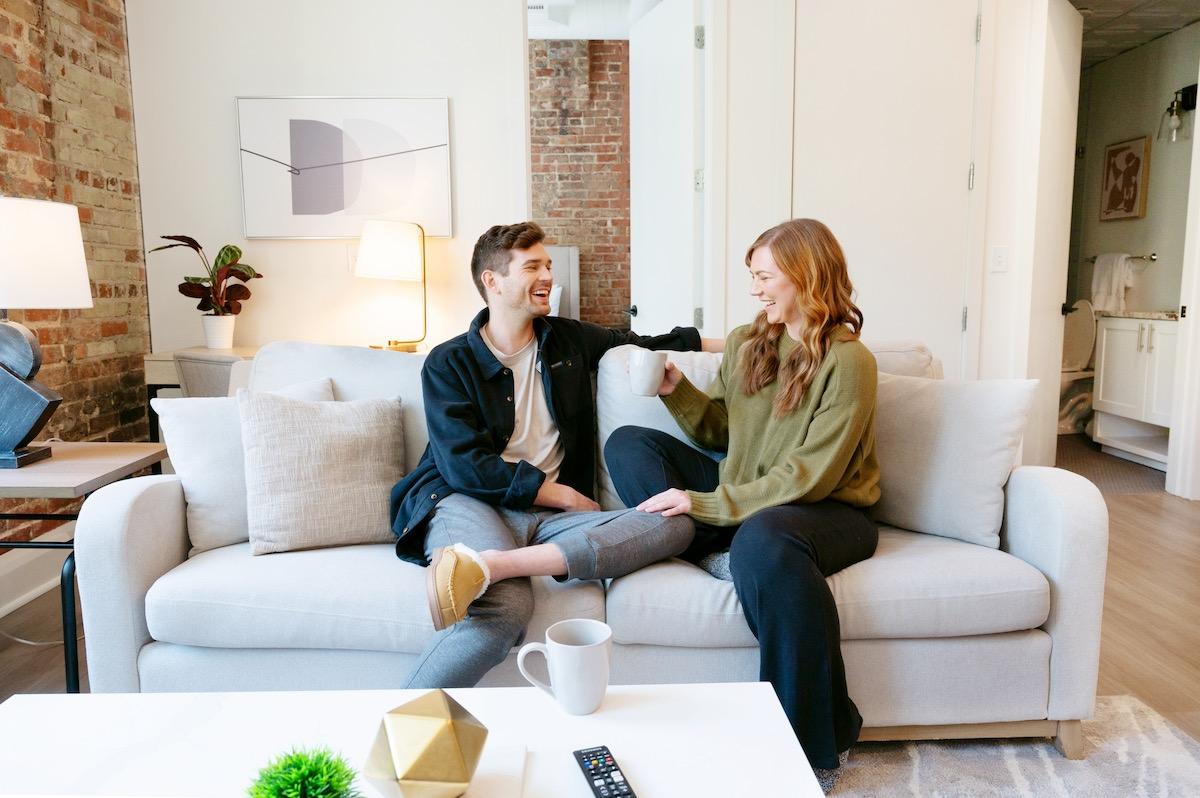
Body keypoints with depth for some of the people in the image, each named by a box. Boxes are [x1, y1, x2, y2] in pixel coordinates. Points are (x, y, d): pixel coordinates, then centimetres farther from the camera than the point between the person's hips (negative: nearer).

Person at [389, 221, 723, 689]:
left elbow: (648, 345, 34)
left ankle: (484, 566, -38)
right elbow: (464, 466, -5)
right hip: (467, 504, -5)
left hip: (547, 514, 6)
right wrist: (563, 495, -5)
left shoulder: (569, 340, 19)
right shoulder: (448, 363, 6)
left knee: (674, 526, -24)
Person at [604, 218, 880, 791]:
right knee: (628, 443, 1)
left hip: (829, 510, -6)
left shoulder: (847, 361, -16)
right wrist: (677, 391, -5)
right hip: (745, 496, 7)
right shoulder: (745, 343, 4)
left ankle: (816, 744, -23)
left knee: (763, 537, -41)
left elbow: (807, 478, -22)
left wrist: (704, 504, -25)